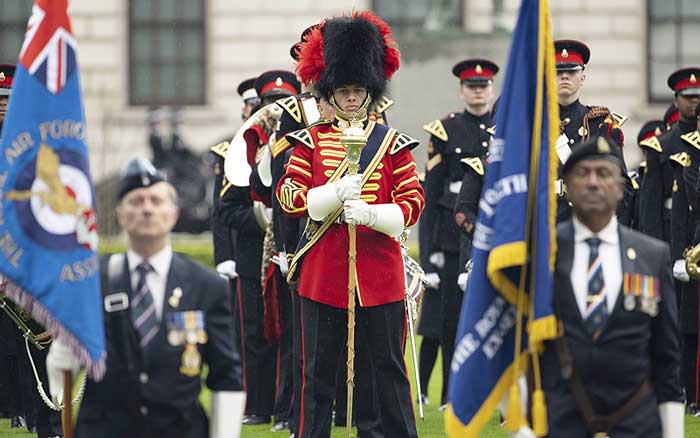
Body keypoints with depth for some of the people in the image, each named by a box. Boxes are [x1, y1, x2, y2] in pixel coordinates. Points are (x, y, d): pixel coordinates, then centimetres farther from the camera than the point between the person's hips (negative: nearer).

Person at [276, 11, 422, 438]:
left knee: (389, 365, 4)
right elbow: (288, 195, 0)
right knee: (319, 367, 5)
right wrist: (333, 194, -17)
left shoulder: (391, 142, 5)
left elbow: (413, 201, 1)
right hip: (324, 268, 0)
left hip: (379, 267, 0)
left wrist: (372, 214, -17)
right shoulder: (311, 140, 6)